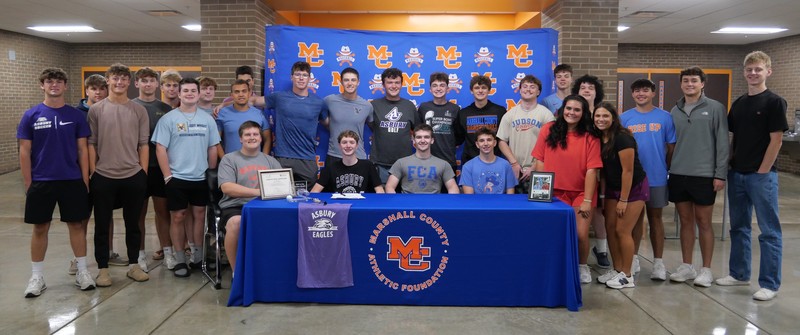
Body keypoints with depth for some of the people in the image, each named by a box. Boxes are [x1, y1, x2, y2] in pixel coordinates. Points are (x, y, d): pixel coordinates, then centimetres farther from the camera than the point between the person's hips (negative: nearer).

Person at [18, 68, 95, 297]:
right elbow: (25, 152, 0)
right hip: (41, 182, 0)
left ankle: (82, 272, 18)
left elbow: (82, 150, 3)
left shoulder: (76, 115, 2)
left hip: (72, 181, 0)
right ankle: (37, 277, 19)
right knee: (40, 228, 8)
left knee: (77, 225, 7)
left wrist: (85, 180, -2)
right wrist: (28, 184, -4)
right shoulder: (31, 116, 0)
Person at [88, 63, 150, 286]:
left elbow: (143, 145, 5)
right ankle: (103, 268, 18)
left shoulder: (139, 110, 5)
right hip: (103, 177, -1)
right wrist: (93, 172, -3)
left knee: (133, 224, 10)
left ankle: (133, 265, 23)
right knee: (102, 225, 7)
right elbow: (91, 144, 2)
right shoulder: (96, 110, 1)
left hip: (133, 176, 1)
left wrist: (143, 173, 1)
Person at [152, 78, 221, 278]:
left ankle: (197, 256, 21)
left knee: (199, 215, 9)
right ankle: (180, 259, 13)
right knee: (177, 217, 3)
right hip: (177, 178, -3)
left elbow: (212, 148, 10)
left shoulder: (207, 119, 6)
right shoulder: (168, 119, -3)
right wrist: (168, 176, -11)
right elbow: (160, 149, -6)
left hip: (201, 178, 3)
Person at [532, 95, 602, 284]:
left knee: (581, 234, -6)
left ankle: (582, 267, 21)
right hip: (554, 192, 1)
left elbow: (591, 170, -8)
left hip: (581, 193, -1)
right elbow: (540, 161, 0)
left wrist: (587, 200, -11)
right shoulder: (549, 130, -3)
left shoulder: (590, 138, -5)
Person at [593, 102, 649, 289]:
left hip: (634, 188, -7)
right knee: (610, 228, 5)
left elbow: (628, 170, -21)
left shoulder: (622, 138, -22)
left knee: (623, 230, -7)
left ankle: (627, 276, 5)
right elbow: (603, 168, 6)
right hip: (613, 188, 7)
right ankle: (617, 270, 18)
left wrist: (623, 200, -18)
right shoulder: (599, 138, 0)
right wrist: (603, 194, 5)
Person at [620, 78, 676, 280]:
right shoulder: (625, 118, 1)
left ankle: (658, 262, 14)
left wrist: (669, 170, 0)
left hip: (657, 177, -1)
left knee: (655, 217, 8)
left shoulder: (665, 117, -1)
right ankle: (633, 258, 23)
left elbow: (671, 148, 2)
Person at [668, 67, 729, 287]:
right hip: (678, 175, 4)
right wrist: (666, 170, 8)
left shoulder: (715, 108, -3)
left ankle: (706, 269, 15)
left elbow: (722, 143, -6)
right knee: (686, 221, 11)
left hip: (704, 175, -4)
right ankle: (687, 267, 20)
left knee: (703, 222, 4)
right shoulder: (675, 111, 10)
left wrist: (720, 174, -10)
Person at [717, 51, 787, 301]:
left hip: (761, 175, -6)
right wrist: (729, 165, 6)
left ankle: (770, 284, 8)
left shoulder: (774, 102, -7)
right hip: (737, 174, 7)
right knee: (739, 227, 14)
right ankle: (739, 273, 26)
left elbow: (776, 141, -11)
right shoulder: (738, 103, 11)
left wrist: (762, 172, -13)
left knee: (769, 231, 1)